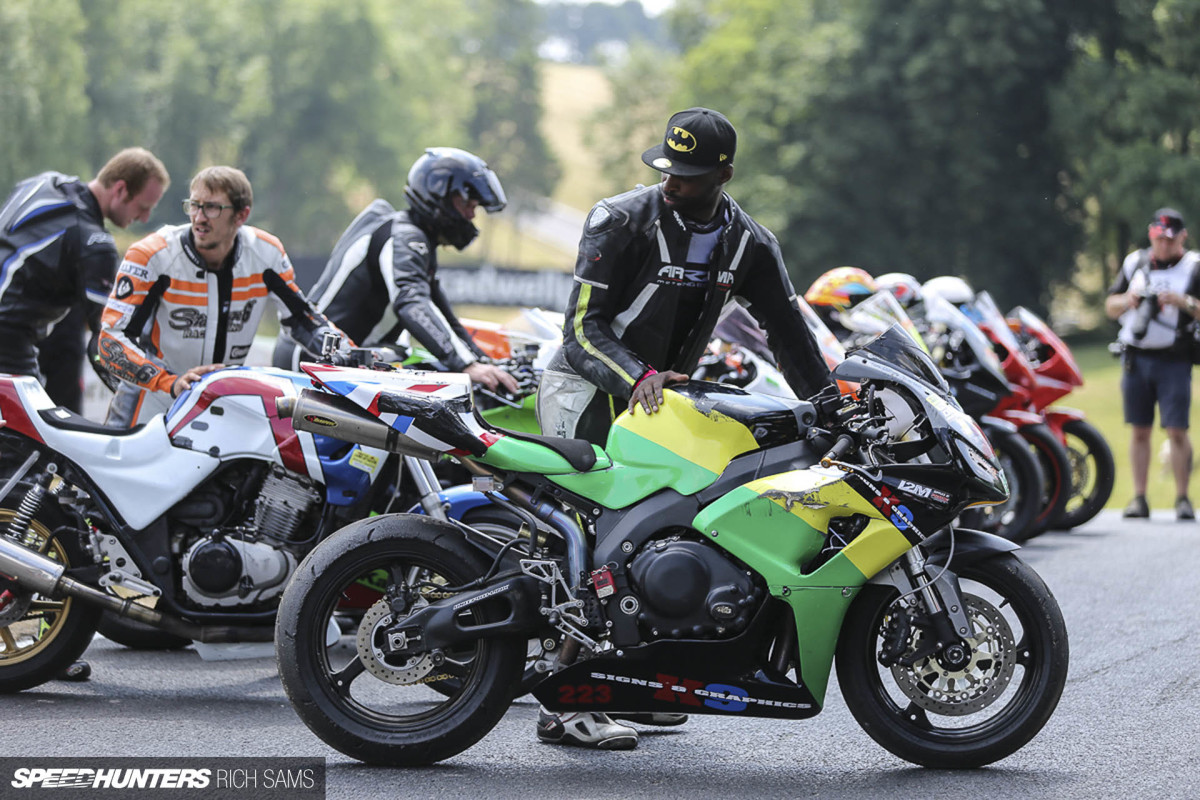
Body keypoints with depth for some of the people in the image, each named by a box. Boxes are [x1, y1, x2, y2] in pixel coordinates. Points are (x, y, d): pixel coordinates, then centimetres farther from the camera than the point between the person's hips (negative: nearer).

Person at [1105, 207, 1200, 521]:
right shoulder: (1135, 263, 13)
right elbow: (1110, 307, 17)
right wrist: (1127, 301, -3)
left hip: (1174, 360, -3)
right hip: (1136, 356, 3)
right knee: (1140, 430, 5)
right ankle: (1139, 498, 9)